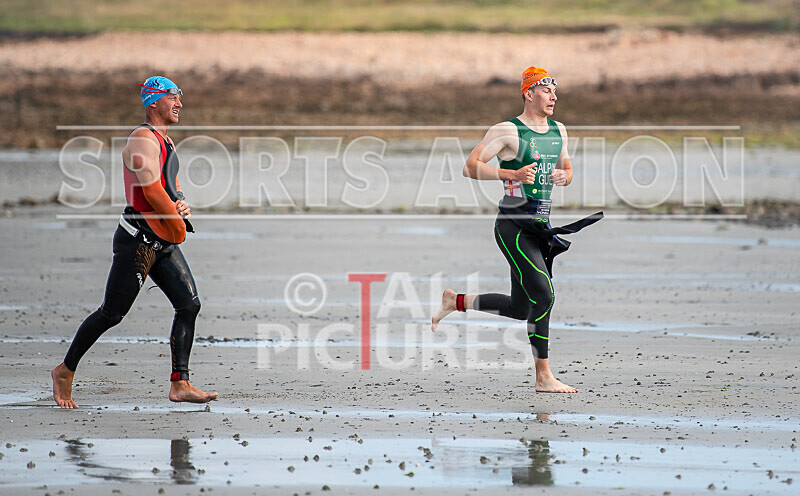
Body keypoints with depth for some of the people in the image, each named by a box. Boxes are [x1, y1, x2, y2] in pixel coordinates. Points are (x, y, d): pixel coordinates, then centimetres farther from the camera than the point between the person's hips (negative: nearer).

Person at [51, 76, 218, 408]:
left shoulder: (166, 142, 18)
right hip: (137, 240, -9)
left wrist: (182, 206, 3)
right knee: (112, 313, -2)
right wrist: (177, 224, -15)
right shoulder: (143, 140, -13)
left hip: (163, 243, 9)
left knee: (189, 305, -3)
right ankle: (65, 370, 14)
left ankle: (180, 384, -3)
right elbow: (151, 190, -25)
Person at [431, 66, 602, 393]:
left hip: (540, 228, 8)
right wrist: (513, 174, -21)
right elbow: (471, 168, -10)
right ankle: (543, 378, -12)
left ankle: (455, 302, 32)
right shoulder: (507, 131, -8)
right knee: (543, 296, -17)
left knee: (520, 309, 11)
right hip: (513, 227, -8)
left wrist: (564, 176, 4)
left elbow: (566, 168, 28)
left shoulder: (558, 132, 14)